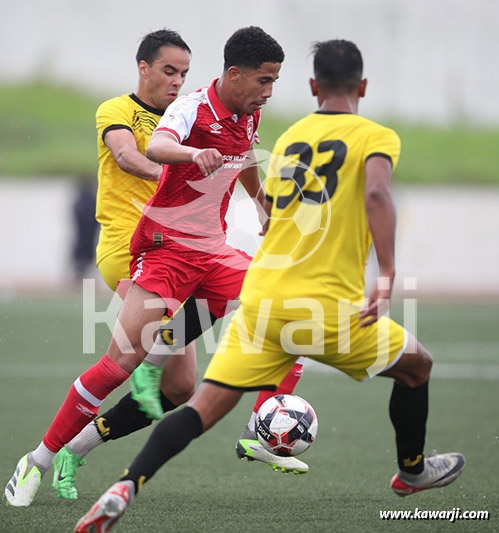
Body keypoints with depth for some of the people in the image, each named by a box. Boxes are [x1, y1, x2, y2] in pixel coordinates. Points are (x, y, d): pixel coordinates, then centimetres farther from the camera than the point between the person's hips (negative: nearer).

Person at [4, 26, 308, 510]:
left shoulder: (249, 115, 6)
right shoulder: (192, 108, -16)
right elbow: (156, 147, -39)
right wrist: (194, 154, -60)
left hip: (213, 252, 7)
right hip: (165, 247, -7)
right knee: (122, 361, -14)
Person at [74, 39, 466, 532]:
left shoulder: (289, 137, 16)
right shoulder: (376, 136, -1)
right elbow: (376, 194, -21)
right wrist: (387, 277, -26)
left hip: (259, 300, 4)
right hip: (328, 306, -4)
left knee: (204, 408, 0)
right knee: (416, 366, 23)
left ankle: (125, 487, -19)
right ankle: (412, 471, 38)